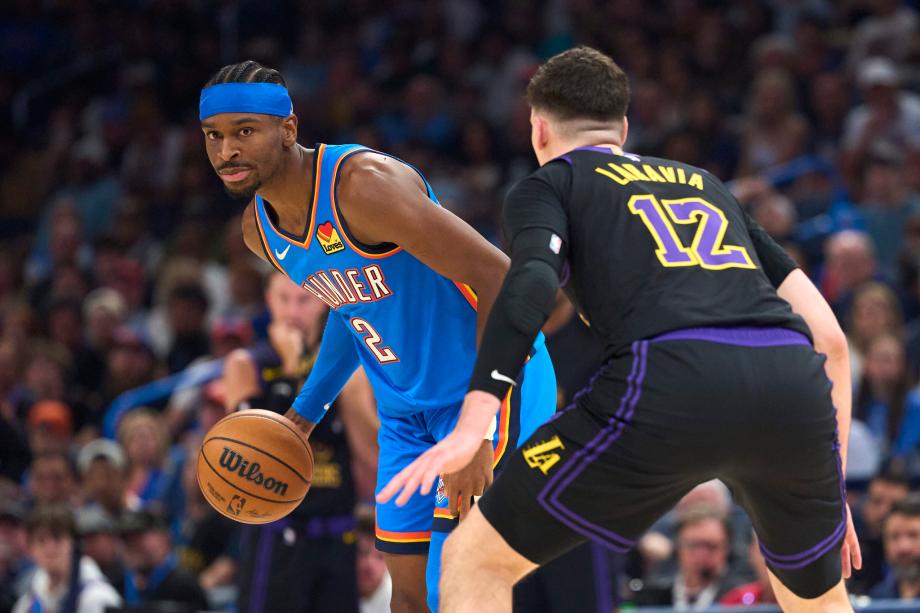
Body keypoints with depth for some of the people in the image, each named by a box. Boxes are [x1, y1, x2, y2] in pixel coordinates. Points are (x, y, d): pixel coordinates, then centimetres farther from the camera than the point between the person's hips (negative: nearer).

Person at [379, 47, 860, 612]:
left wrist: (470, 426, -13)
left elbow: (532, 282, -3)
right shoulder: (707, 185, 35)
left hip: (674, 380, -5)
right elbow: (829, 336, 30)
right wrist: (829, 487, 36)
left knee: (474, 561, 10)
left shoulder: (548, 183, 22)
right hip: (796, 383, 5)